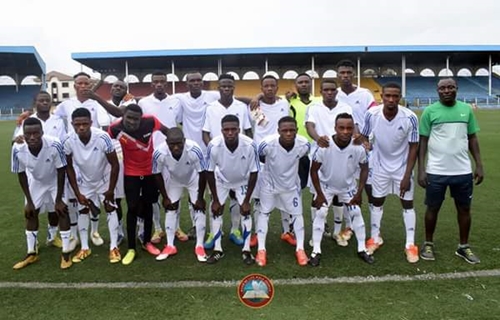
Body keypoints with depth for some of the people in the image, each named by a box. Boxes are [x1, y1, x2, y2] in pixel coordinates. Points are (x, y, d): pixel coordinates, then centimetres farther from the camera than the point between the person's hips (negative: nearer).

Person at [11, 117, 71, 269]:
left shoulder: (54, 145, -39)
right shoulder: (18, 149, -30)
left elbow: (61, 172, -24)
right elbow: (21, 175, -13)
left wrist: (58, 200, -19)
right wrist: (29, 201, -8)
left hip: (56, 181, -3)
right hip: (35, 182, 3)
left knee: (62, 211, -9)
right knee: (30, 214, 8)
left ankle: (66, 254, 2)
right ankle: (32, 254, 23)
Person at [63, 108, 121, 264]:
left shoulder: (102, 138, -34)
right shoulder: (68, 141, -27)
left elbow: (115, 165, -21)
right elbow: (69, 167, -10)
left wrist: (111, 189, -15)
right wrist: (77, 193, -9)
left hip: (104, 179, -2)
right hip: (84, 181, 2)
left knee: (111, 209, -4)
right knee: (83, 211, 7)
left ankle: (114, 247, 6)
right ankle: (84, 248, 21)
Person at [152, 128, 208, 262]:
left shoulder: (194, 150, -42)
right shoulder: (159, 153, -37)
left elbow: (202, 174, -26)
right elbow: (158, 175, -16)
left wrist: (200, 198, -17)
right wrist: (165, 197, -8)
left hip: (194, 179, -1)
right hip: (174, 180, 2)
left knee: (199, 208, -6)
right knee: (170, 208, 2)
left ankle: (199, 246, 7)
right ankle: (170, 246, 15)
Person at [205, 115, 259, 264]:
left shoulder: (249, 145, -37)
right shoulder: (214, 146, -35)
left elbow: (254, 173, -22)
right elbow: (210, 173, -19)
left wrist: (246, 201, -19)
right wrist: (215, 200, -13)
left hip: (243, 180, -1)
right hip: (221, 180, 1)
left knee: (245, 211, -7)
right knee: (216, 210, -3)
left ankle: (246, 250, 7)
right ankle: (217, 249, 12)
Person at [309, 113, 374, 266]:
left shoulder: (358, 148, -26)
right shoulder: (324, 146, -32)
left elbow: (364, 169, -7)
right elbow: (314, 170, -18)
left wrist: (359, 193, -10)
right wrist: (319, 194, -16)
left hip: (348, 187, 2)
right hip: (326, 186, -2)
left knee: (356, 213, 4)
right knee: (320, 213, -8)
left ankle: (362, 249, 21)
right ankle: (316, 251, 3)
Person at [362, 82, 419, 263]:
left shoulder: (410, 117, -22)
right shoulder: (372, 114, -18)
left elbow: (413, 147, -14)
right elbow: (364, 138, -3)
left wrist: (407, 176, -15)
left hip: (402, 166, -1)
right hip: (379, 166, 1)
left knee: (407, 203, 3)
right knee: (377, 201, 11)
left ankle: (410, 244, 14)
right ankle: (375, 238, 27)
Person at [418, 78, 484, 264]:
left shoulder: (466, 109, 5)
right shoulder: (430, 111, -4)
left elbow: (472, 138, 11)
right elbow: (423, 141, -3)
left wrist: (479, 165, 4)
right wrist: (421, 169, -8)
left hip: (463, 171, 3)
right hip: (436, 172, -3)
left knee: (464, 208, 11)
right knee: (433, 208, 8)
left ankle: (464, 247, 28)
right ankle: (428, 244, 25)